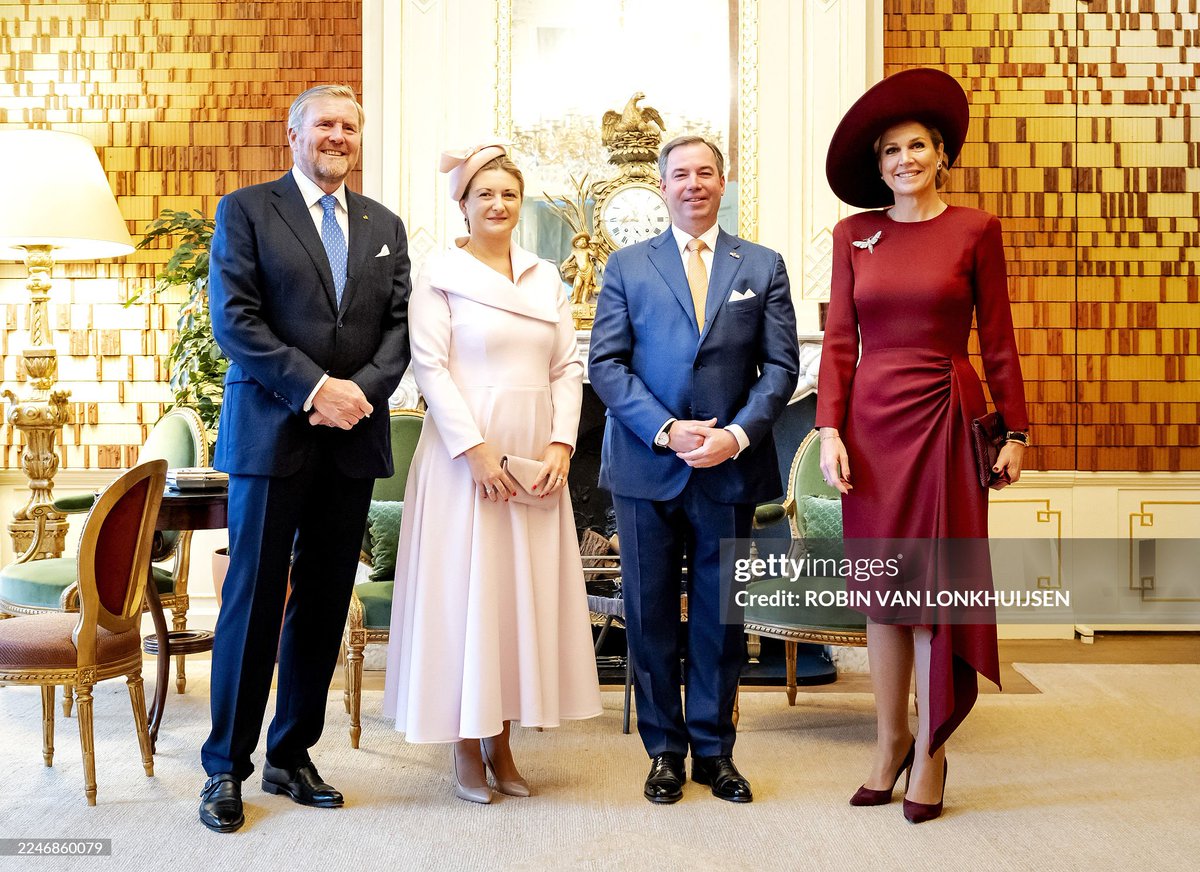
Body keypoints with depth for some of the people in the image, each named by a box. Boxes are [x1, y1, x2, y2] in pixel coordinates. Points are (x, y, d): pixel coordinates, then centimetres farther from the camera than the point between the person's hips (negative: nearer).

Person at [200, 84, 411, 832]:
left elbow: (399, 325, 7)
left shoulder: (385, 226, 15)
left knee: (325, 602, 8)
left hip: (354, 437, 4)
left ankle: (292, 756, 21)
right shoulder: (246, 210, 3)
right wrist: (316, 388, -16)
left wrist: (362, 391, -11)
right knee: (254, 598, 0)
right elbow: (233, 319, -8)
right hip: (272, 433, -4)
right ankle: (226, 766, 12)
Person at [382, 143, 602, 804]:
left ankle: (501, 741, 19)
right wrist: (476, 450, -17)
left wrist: (561, 444, -5)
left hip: (536, 458, 5)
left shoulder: (545, 278, 13)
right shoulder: (440, 275, 0)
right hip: (464, 454, -4)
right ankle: (465, 747, 12)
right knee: (464, 590, 0)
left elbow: (567, 367, 9)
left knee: (523, 589, 7)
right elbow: (430, 367, -9)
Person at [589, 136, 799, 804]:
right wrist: (666, 430, -12)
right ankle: (665, 750, 20)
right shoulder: (628, 266, 8)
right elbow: (606, 364, 0)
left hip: (731, 469, 0)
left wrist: (737, 435, -12)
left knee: (722, 613, 8)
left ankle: (715, 749, 22)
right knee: (651, 614, 6)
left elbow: (781, 366, 3)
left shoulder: (763, 266, 9)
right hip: (647, 467, 0)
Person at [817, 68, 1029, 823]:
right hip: (871, 419, 3)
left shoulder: (975, 230, 1)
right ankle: (891, 739, 21)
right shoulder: (855, 235, 8)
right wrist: (829, 429, -4)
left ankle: (931, 749, 16)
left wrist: (1015, 430, 0)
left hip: (942, 416, -2)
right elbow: (839, 340, 5)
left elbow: (998, 339, 2)